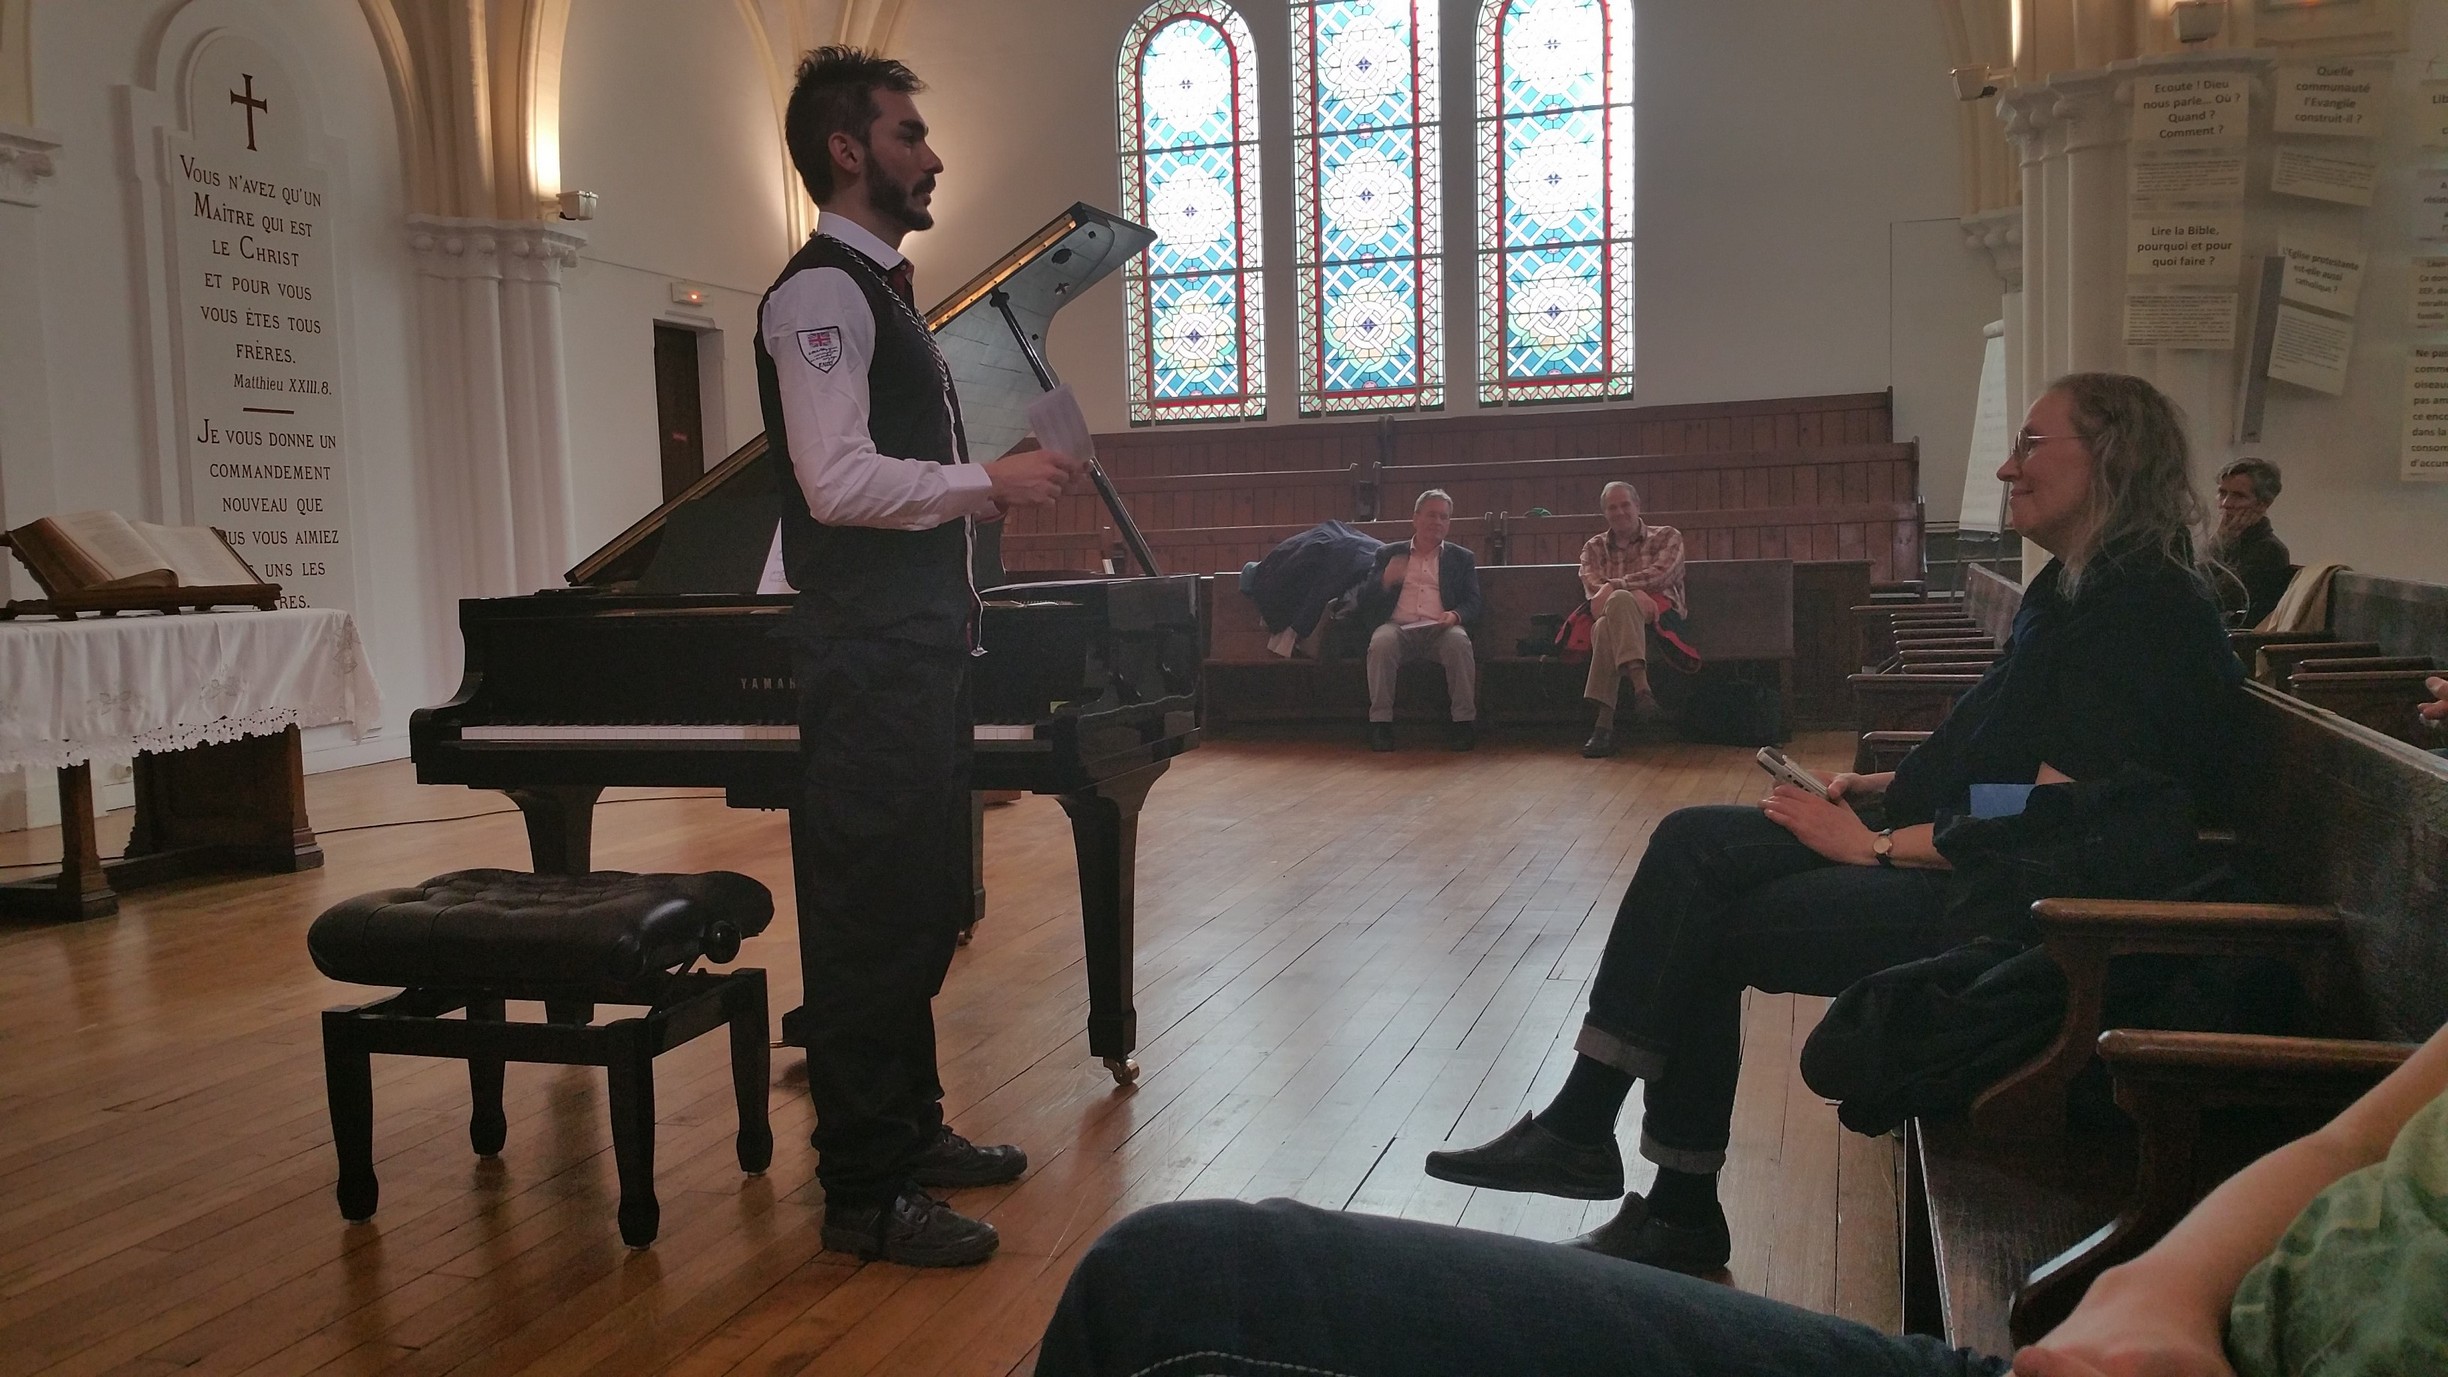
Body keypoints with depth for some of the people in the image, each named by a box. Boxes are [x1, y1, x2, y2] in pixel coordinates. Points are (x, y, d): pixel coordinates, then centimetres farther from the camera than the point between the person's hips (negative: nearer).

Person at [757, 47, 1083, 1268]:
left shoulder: (879, 292, 20)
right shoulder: (821, 291, -11)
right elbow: (838, 481, -23)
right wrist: (990, 483, -18)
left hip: (919, 642, 10)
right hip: (867, 658, -10)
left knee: (921, 904, 17)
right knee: (870, 915, -4)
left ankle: (911, 1129, 31)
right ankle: (864, 1193, 7)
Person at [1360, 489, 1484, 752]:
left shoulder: (1462, 558, 21)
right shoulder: (1387, 554, 19)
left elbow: (1474, 602, 11)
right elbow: (1365, 600, 11)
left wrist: (1455, 615, -12)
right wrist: (1386, 580, -11)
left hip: (1440, 629, 0)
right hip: (1398, 627, 0)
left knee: (1459, 642, -34)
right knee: (1381, 642, -34)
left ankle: (1465, 721, -26)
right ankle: (1380, 722, -27)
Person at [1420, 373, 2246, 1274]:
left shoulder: (2145, 610, -16)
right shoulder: (2070, 590, 15)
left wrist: (1873, 845, -18)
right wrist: (1880, 790, 6)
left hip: (2022, 905, -9)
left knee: (1714, 928, -12)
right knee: (1694, 845, -7)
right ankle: (1583, 1125, -7)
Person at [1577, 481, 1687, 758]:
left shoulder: (1667, 537, 18)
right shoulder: (1594, 547, 24)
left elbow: (1661, 574, -3)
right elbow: (1592, 586, 3)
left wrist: (1614, 586, -16)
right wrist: (1633, 593, -18)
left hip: (1659, 613, -2)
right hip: (1612, 615, 2)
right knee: (1604, 628, -38)